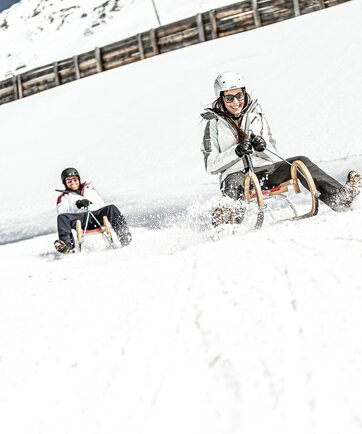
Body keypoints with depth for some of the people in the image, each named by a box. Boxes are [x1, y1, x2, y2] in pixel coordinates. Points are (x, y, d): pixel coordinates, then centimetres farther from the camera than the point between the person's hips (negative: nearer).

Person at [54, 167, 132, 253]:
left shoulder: (89, 189, 32)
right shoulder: (63, 197, 22)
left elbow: (101, 205, 27)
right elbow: (61, 212, 2)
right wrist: (77, 204, -13)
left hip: (97, 216, 2)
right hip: (80, 220, -2)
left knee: (112, 208, -24)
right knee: (62, 217, -31)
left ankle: (123, 233, -35)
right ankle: (67, 245, -47)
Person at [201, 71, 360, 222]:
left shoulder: (256, 114, 13)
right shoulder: (214, 123, 4)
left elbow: (273, 153, 10)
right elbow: (210, 165, -3)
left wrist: (262, 146, -14)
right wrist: (236, 151, -18)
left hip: (265, 171, 3)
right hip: (236, 174, -3)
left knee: (300, 162, -21)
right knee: (234, 184, -40)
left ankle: (337, 196, -35)